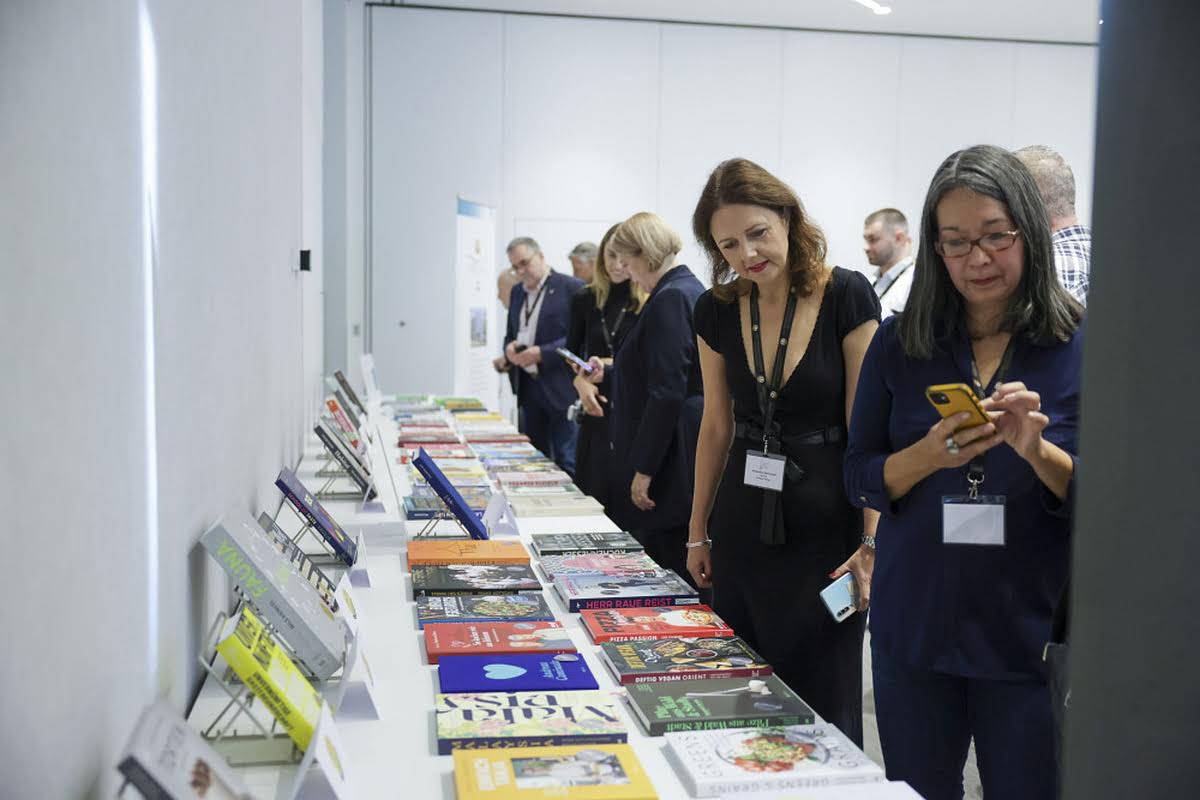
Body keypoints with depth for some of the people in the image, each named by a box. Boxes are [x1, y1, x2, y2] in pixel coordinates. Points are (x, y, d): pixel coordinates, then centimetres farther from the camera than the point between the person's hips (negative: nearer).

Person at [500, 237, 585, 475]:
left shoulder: (572, 288, -7)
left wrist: (542, 353, -20)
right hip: (527, 386, 7)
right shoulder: (517, 292, 15)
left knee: (567, 463, -5)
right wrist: (509, 348, -2)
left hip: (560, 388, -7)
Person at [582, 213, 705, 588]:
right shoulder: (692, 290, 15)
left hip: (671, 462, -10)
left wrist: (644, 469, -19)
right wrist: (608, 372, 28)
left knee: (671, 571, -4)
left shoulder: (670, 299, -16)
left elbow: (667, 392, -21)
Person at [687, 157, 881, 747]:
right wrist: (697, 532, 14)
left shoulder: (846, 296, -11)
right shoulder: (716, 311, 2)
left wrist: (873, 539, -16)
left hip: (825, 525, -4)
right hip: (743, 523, 4)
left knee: (821, 698, 4)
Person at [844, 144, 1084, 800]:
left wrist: (1037, 450, -23)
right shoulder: (899, 344, 1)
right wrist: (929, 455, -17)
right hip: (914, 624, 2)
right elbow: (860, 480, 2)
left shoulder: (1080, 345, -4)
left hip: (1030, 632, -1)